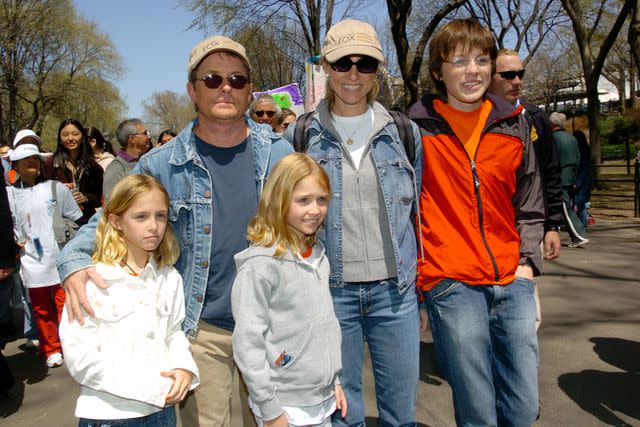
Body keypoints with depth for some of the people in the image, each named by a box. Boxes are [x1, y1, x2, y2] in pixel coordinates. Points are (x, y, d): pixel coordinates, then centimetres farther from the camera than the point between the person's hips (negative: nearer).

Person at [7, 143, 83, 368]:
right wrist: (14, 242, 0)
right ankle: (51, 349, 29)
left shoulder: (56, 188, 1)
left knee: (65, 304, 1)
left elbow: (78, 220, 4)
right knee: (41, 309, 12)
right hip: (32, 261, 2)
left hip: (60, 258, -2)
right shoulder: (10, 194, 6)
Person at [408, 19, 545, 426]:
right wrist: (416, 265, -1)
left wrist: (527, 262, 6)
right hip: (451, 285, -4)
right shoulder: (417, 126, -3)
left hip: (512, 282, 4)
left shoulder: (514, 124, 9)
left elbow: (530, 205, 15)